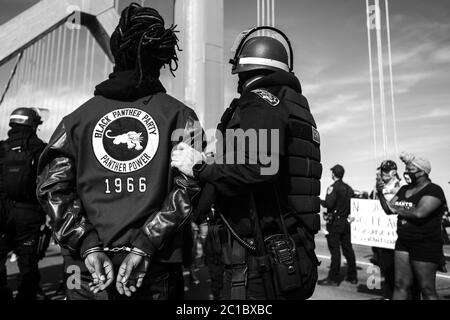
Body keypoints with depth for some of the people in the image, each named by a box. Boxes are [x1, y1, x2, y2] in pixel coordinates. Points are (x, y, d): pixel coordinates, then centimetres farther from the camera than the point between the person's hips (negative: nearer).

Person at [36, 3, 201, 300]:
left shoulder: (79, 116, 5)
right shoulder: (178, 114, -1)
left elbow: (52, 184, -3)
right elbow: (190, 186, -12)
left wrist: (87, 244, -7)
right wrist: (146, 244, -13)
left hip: (88, 267, 2)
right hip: (157, 269, -1)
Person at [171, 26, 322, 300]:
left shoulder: (260, 100, -12)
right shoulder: (295, 104, 15)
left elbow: (256, 168, -30)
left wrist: (199, 167, -14)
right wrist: (215, 163, 16)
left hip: (261, 261, -9)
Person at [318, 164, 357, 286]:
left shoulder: (333, 187, -12)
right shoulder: (348, 188, 11)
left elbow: (329, 203, -23)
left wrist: (320, 201, -6)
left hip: (334, 222, -7)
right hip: (346, 221, 7)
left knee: (335, 250, -3)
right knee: (348, 249, 13)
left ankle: (334, 278, 2)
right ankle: (352, 276, 22)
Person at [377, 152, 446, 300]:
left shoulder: (433, 190, -11)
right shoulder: (404, 189, 11)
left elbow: (419, 213, -26)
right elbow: (388, 209, 10)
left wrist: (396, 210, -11)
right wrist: (380, 193, -5)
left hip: (425, 246, -6)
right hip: (403, 243, 7)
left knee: (427, 289, 5)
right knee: (400, 284, 10)